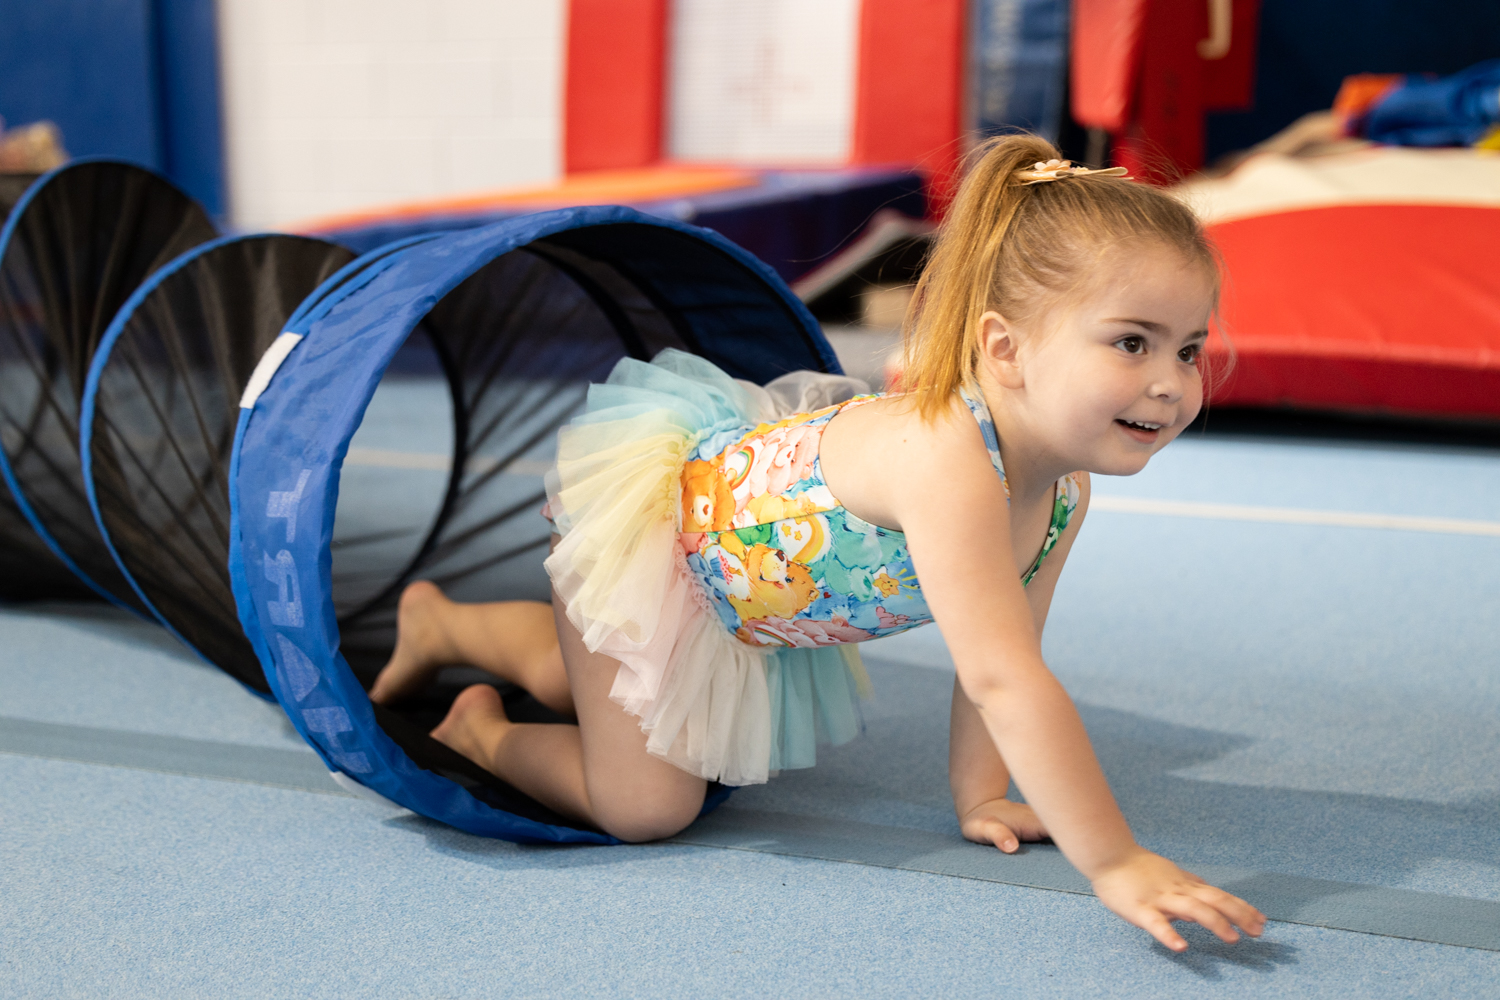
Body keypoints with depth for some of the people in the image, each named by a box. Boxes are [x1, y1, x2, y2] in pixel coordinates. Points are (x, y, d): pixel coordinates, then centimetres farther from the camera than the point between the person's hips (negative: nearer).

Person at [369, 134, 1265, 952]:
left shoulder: (1065, 491, -18)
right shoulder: (944, 455, -46)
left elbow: (1003, 658, -4)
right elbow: (1004, 679, -49)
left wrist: (981, 798, -7)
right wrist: (1114, 864, -46)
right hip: (647, 499, -8)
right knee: (645, 807, -7)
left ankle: (438, 622, 54)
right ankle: (478, 733, 19)